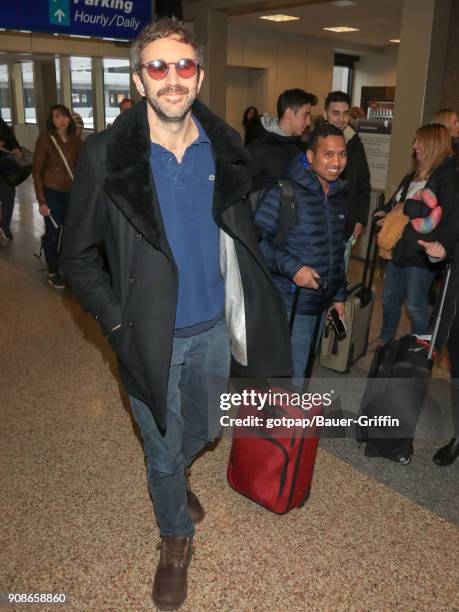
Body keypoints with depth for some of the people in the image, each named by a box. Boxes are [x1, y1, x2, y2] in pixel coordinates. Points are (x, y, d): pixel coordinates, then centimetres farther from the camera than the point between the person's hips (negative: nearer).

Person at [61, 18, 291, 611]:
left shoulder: (223, 147, -3)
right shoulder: (106, 153, -15)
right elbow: (78, 254, -7)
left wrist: (241, 303, 6)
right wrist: (116, 319, -12)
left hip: (212, 327, 4)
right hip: (151, 337, -3)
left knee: (204, 429, 24)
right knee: (163, 448, 14)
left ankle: (174, 476, 60)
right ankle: (175, 537, 44)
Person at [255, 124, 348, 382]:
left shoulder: (340, 197, 11)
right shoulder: (286, 192, -15)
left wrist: (339, 296, 19)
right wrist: (292, 267, -25)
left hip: (322, 304, 8)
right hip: (291, 305, -7)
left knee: (301, 369, 20)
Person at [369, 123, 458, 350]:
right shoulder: (413, 175, 14)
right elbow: (394, 202, 23)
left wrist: (405, 209, -16)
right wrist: (384, 213, 1)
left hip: (421, 253, -8)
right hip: (398, 248, 8)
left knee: (415, 305, 2)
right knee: (389, 298, 19)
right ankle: (385, 337, 40)